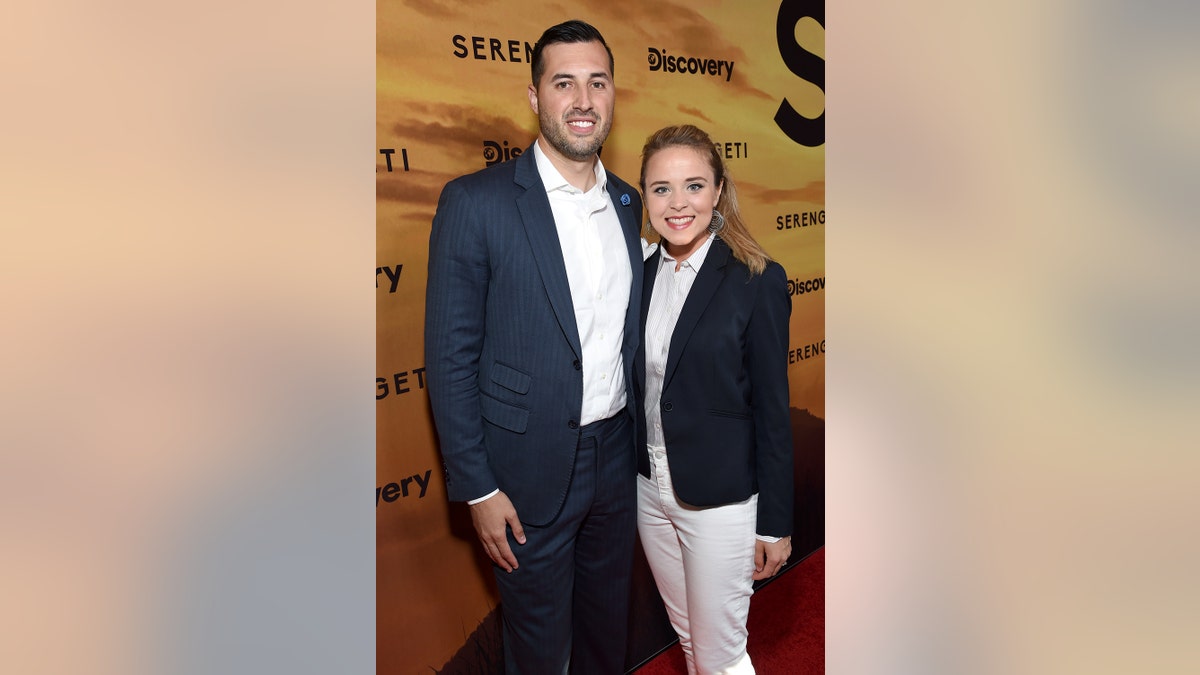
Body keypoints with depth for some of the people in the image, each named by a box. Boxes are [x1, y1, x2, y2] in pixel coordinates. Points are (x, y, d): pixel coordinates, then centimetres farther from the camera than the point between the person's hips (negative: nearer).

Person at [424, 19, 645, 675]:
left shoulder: (627, 203, 4)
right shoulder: (476, 202, -14)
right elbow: (450, 357, -13)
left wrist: (643, 440, 10)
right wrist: (478, 489, -14)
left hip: (617, 455, 5)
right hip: (531, 468, -5)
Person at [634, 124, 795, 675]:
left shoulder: (757, 280, -15)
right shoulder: (641, 273, 1)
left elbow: (772, 408, -12)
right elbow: (638, 387, 9)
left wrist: (775, 524, -9)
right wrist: (629, 474, 11)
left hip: (720, 499, -5)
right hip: (650, 490, 5)